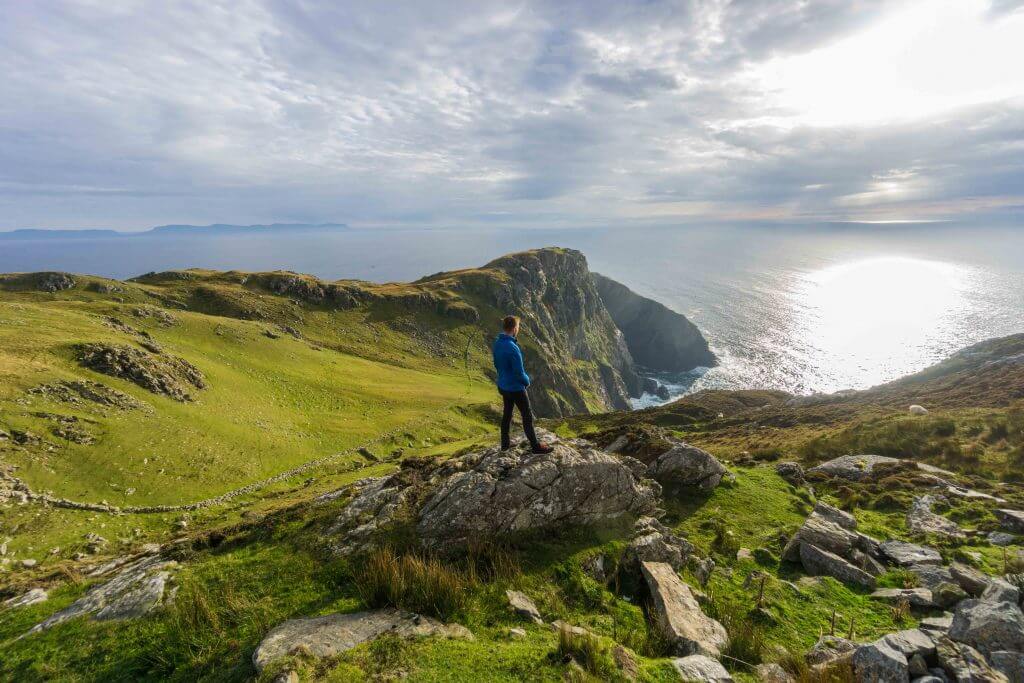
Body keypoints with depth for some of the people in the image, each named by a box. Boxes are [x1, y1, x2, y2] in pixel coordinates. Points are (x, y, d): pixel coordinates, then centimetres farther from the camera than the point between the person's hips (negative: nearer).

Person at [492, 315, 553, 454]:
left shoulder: (497, 343, -6)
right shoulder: (513, 348, -31)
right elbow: (519, 373, -24)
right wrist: (527, 381, -4)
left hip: (502, 385, 8)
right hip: (516, 388, -8)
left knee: (507, 412, 22)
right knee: (527, 416, 8)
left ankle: (505, 443, 35)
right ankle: (535, 446, 21)